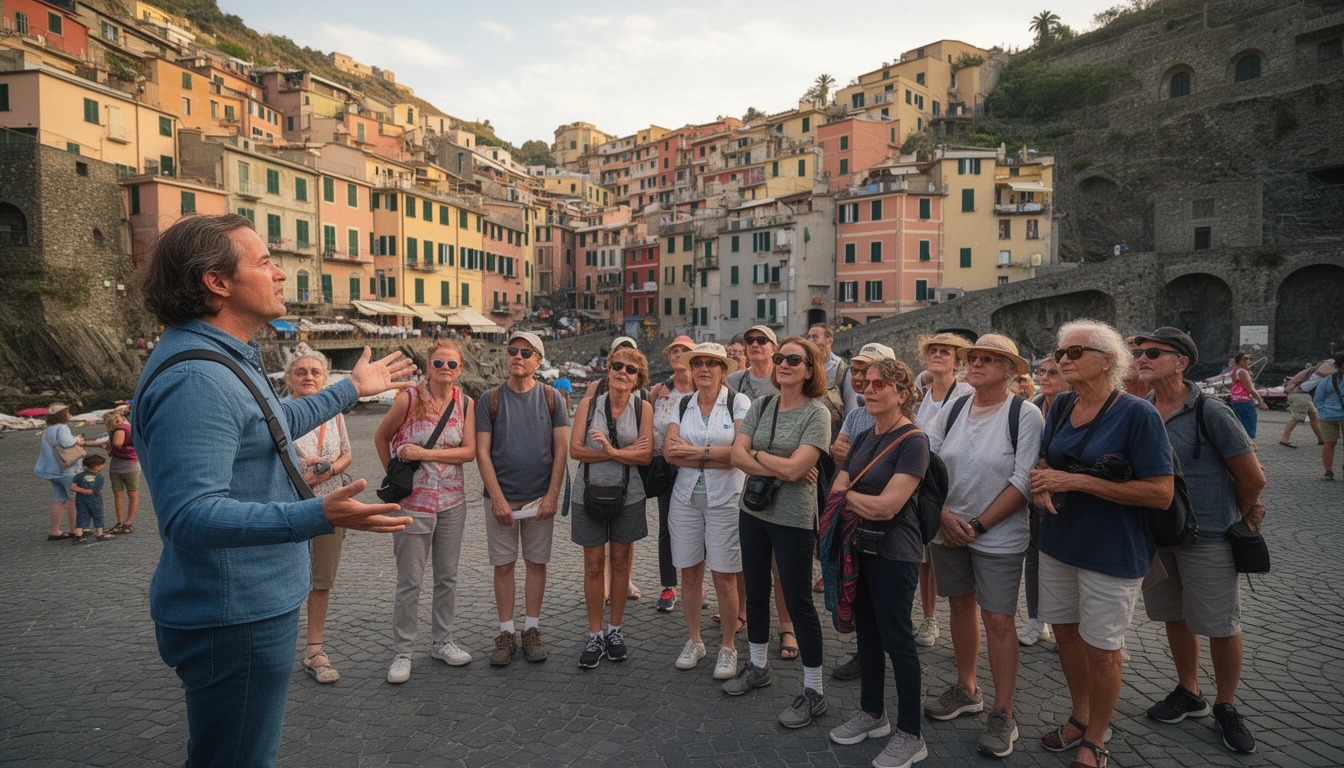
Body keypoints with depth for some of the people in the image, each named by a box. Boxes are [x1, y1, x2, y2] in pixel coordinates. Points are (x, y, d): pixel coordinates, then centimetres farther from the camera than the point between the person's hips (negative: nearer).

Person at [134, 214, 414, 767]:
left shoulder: (224, 359, 11)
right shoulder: (193, 379, -26)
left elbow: (273, 426, 28)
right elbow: (190, 514, -33)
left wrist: (352, 388, 37)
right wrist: (319, 516, -44)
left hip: (252, 607, 11)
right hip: (235, 619, -11)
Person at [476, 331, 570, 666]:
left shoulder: (550, 398, 3)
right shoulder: (490, 399, 0)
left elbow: (561, 449, 1)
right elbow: (482, 452, -4)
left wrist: (552, 495, -7)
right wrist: (497, 498, -11)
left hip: (541, 498, 1)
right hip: (502, 498, 0)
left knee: (537, 563, 8)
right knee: (503, 565, 5)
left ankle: (532, 629, 21)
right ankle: (506, 633, 18)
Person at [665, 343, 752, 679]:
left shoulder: (738, 402, -3)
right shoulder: (682, 404, 8)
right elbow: (670, 450, -5)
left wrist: (695, 452, -14)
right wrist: (717, 457, -15)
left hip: (725, 499, -3)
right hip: (686, 497, 4)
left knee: (724, 578, 0)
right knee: (689, 574, 10)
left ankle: (728, 647, 18)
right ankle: (693, 641, 27)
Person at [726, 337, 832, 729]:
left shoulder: (817, 413, -12)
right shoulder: (760, 406, 4)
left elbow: (793, 467, -22)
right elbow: (737, 455, -5)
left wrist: (756, 454, -8)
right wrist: (779, 469, -16)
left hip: (794, 519, -6)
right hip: (753, 510, 6)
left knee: (798, 601, 2)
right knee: (755, 592, 18)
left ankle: (814, 690, 17)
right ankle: (758, 666, 38)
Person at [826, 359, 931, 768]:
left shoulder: (912, 441, -15)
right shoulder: (863, 438, 9)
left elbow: (887, 506, -21)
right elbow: (835, 492, 4)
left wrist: (848, 495, -8)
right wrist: (865, 504, -14)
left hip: (893, 554, -7)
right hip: (859, 548, 7)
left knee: (896, 639, 1)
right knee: (866, 632, 16)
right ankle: (872, 713, 33)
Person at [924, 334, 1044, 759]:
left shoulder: (1025, 414, -10)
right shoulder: (954, 409, 2)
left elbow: (1023, 482, -14)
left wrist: (977, 525, -14)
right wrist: (945, 515, -9)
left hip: (998, 535, -4)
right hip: (947, 529, 5)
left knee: (998, 619, -1)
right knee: (961, 605, 16)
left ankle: (1003, 714, 13)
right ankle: (965, 689, 34)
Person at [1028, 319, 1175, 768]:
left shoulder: (1137, 414, -17)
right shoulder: (1061, 408, 2)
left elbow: (1161, 493, -21)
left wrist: (1078, 482, -25)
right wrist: (1041, 483, -11)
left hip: (1112, 553, -6)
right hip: (1058, 543, 6)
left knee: (1100, 648, 6)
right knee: (1065, 631, 17)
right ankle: (1080, 718, 40)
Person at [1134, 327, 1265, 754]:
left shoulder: (1209, 412, -15)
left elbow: (1253, 479, -8)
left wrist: (1234, 517, 5)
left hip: (1207, 537, -5)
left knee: (1221, 626, 6)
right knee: (1176, 617, 17)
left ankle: (1226, 707, 26)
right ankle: (1189, 694, 35)